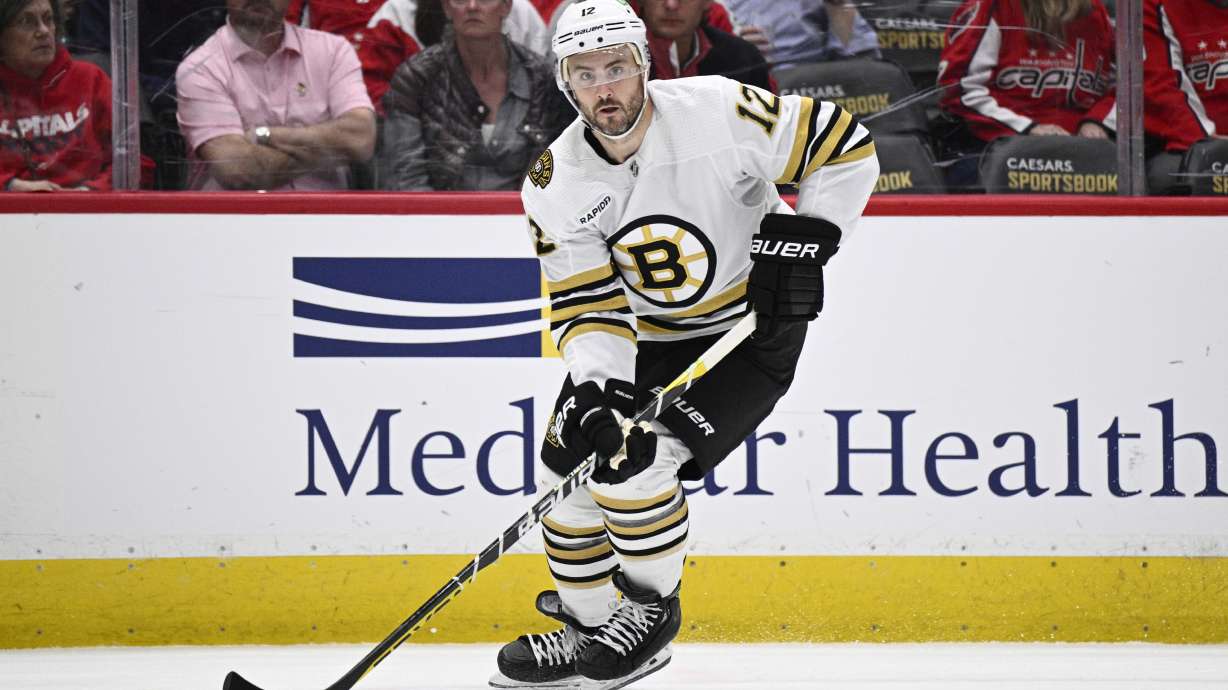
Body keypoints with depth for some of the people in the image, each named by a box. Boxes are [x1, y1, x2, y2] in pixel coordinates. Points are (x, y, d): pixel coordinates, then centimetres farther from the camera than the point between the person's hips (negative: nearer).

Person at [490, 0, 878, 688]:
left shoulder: (717, 113, -24)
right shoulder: (555, 184, -11)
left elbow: (845, 146, -16)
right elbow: (589, 304, -11)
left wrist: (803, 239, -22)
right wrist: (596, 387, -28)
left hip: (750, 328, -6)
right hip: (642, 339, 6)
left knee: (634, 460, -22)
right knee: (569, 465, 0)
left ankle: (653, 610, 0)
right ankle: (588, 629, 20)